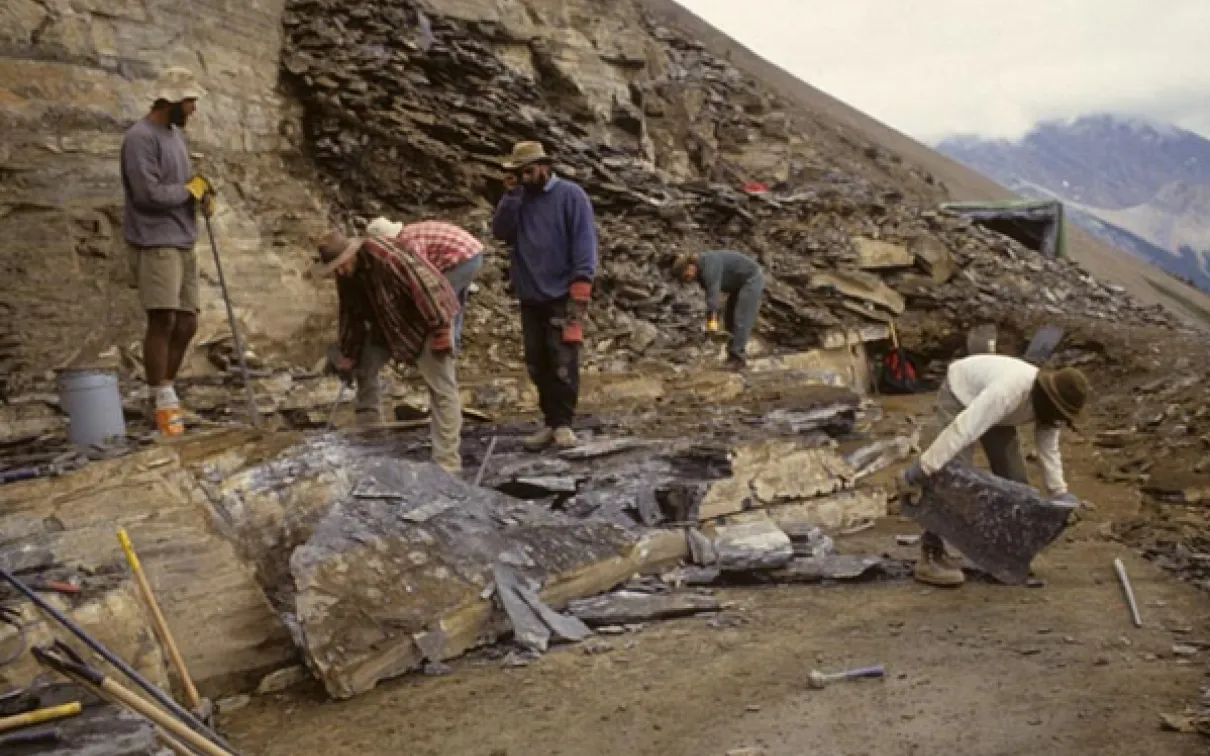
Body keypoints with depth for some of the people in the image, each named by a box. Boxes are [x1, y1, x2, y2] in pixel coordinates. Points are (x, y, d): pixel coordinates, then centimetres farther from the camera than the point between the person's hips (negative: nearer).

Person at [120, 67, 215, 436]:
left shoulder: (176, 134, 16)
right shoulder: (140, 138, -12)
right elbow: (148, 193, -20)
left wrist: (203, 192, 1)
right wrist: (191, 190, -7)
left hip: (183, 242, 9)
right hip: (154, 243, -8)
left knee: (186, 323, 7)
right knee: (163, 320, -10)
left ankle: (166, 394, 19)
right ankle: (162, 402, -1)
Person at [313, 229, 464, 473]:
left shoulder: (383, 254, -32)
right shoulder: (345, 275, -5)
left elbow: (420, 281, -32)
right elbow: (351, 314, 5)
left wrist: (440, 330, -31)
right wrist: (349, 355, 5)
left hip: (427, 318, -9)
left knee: (441, 387, -13)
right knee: (363, 368, 10)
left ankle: (447, 463, -15)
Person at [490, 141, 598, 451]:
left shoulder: (570, 195, -3)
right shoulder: (519, 198, 13)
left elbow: (584, 239, -9)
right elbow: (501, 232, -1)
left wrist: (581, 282, -17)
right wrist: (511, 194, -9)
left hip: (562, 294, -5)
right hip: (530, 296, 5)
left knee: (563, 363, -6)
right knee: (538, 363, 6)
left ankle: (563, 423, 1)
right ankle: (550, 422, 13)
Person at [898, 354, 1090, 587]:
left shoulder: (1048, 402, -16)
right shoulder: (1010, 390, -42)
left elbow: (1049, 450, -2)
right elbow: (963, 429, -46)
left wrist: (1059, 493, -8)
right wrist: (922, 468, -49)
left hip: (991, 408, 8)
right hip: (960, 397, -8)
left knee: (1015, 479, 3)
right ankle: (931, 556, -16)